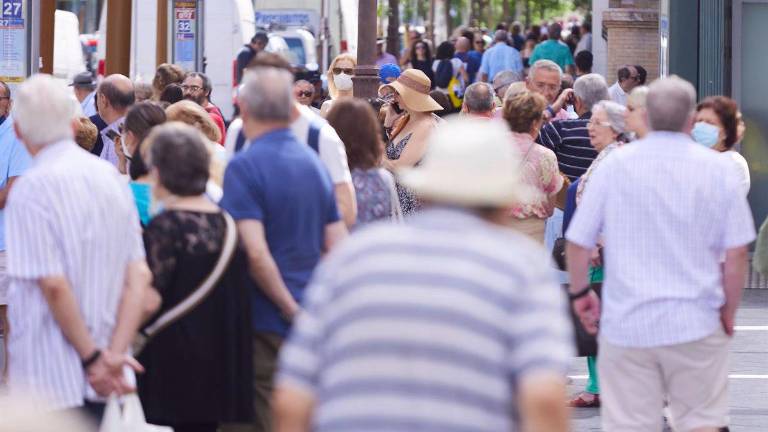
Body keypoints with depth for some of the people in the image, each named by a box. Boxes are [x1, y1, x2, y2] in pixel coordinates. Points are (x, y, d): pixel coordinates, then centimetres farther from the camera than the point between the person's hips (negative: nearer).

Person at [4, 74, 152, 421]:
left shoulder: (31, 188, -14)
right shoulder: (110, 176, 8)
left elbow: (53, 284, -20)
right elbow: (139, 277, 2)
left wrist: (93, 357, -11)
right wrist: (114, 354, -4)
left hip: (49, 379, -7)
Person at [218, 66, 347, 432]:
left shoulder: (244, 167, -14)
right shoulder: (314, 162, 8)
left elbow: (255, 252, -23)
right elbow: (337, 247, 8)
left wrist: (288, 306, -13)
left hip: (268, 323, -7)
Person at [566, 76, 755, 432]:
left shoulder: (615, 164, -2)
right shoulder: (717, 168, -3)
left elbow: (577, 242, -1)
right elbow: (737, 253, -4)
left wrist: (579, 292, 15)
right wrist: (728, 312, 8)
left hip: (626, 323, 0)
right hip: (696, 323, 0)